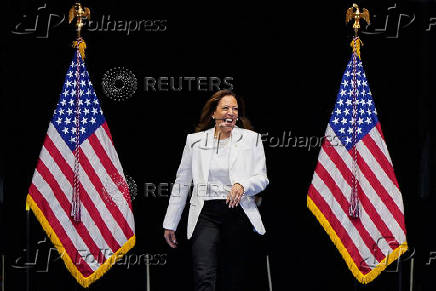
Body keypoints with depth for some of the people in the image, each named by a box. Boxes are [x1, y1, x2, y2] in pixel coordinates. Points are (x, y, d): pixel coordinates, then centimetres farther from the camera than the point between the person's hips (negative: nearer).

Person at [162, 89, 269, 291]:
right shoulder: (195, 141, 8)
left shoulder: (251, 139, 7)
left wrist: (243, 185, -17)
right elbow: (181, 183, 15)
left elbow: (262, 179, 7)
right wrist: (170, 223, 16)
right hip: (206, 214, -1)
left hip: (238, 214, 1)